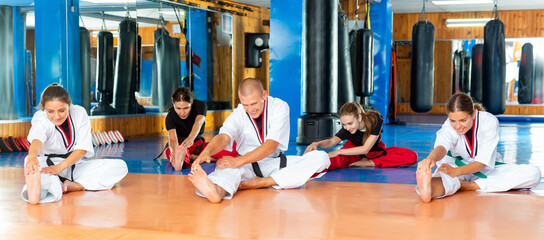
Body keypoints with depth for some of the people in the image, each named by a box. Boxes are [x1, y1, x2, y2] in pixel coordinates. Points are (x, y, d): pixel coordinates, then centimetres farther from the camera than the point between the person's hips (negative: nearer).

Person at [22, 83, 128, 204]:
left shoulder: (79, 113, -9)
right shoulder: (40, 118, -16)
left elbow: (82, 148, -16)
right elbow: (37, 139, -41)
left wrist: (60, 167, -34)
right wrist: (32, 156, -66)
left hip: (73, 164, 3)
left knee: (120, 166, -16)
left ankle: (72, 186, -31)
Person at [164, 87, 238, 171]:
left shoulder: (200, 105, -15)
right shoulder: (170, 117, -18)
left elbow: (199, 122, -36)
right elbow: (172, 139, -32)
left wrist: (191, 138, -60)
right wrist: (174, 151, -59)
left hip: (199, 145, 3)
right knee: (170, 152, -41)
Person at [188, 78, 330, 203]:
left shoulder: (280, 107, -10)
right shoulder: (237, 116, -5)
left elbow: (271, 146, -21)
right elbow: (223, 137, -24)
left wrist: (239, 161, -34)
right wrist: (206, 152, -49)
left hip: (276, 163, 1)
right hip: (248, 166, 0)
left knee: (321, 158, -22)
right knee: (228, 167, -34)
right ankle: (216, 191, -72)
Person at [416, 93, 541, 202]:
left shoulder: (490, 122, -20)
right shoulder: (448, 127, -17)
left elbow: (482, 162, -27)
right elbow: (441, 146, -41)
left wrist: (456, 171, -45)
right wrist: (431, 158, -67)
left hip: (486, 169, 2)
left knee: (533, 174, -24)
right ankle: (429, 191, -77)